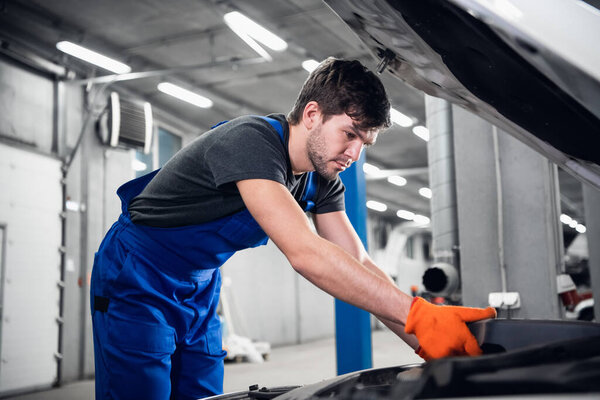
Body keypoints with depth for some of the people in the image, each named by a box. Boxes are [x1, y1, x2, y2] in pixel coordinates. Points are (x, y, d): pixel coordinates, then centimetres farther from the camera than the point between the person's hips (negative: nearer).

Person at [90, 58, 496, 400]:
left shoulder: (323, 179, -4)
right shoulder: (250, 140, -31)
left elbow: (359, 264, -6)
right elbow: (304, 252, -42)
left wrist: (430, 344, -17)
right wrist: (418, 315, -45)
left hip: (200, 289, 7)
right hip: (136, 280, -7)